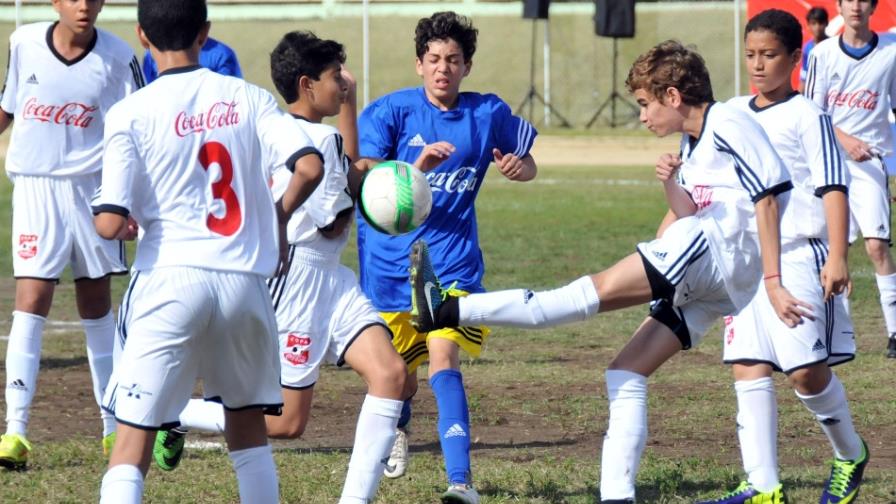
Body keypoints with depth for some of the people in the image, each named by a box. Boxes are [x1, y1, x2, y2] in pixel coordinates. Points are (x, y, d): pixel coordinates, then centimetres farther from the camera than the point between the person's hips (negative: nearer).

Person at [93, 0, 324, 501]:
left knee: (134, 438, -4)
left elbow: (111, 223, -11)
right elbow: (310, 167, -8)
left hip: (170, 279, -3)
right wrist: (279, 215, 11)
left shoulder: (131, 113, -4)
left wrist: (114, 222, 13)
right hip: (244, 278, 3)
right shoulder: (248, 98, 4)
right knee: (248, 423, 21)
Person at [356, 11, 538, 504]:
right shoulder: (391, 111, -7)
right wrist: (416, 167, -33)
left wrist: (517, 166, -10)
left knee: (443, 358, -20)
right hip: (389, 259, 0)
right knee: (399, 377, 12)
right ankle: (399, 427, 50)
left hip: (452, 259, 0)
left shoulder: (488, 113, 0)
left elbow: (528, 166, 15)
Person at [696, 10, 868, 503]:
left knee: (806, 370, -9)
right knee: (748, 370, -3)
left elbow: (833, 188, -9)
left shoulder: (806, 116, -4)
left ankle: (850, 455, 15)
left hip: (798, 256, -6)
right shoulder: (732, 115, 14)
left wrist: (837, 256, -17)